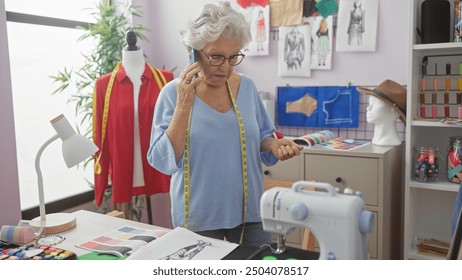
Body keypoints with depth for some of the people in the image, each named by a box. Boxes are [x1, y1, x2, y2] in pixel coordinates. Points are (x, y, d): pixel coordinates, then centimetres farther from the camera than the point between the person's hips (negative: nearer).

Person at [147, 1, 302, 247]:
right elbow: (163, 161, -18)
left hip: (250, 210, 3)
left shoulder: (247, 87, -1)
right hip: (199, 216, -3)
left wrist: (274, 145, -13)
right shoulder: (173, 93, -12)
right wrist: (184, 104, -26)